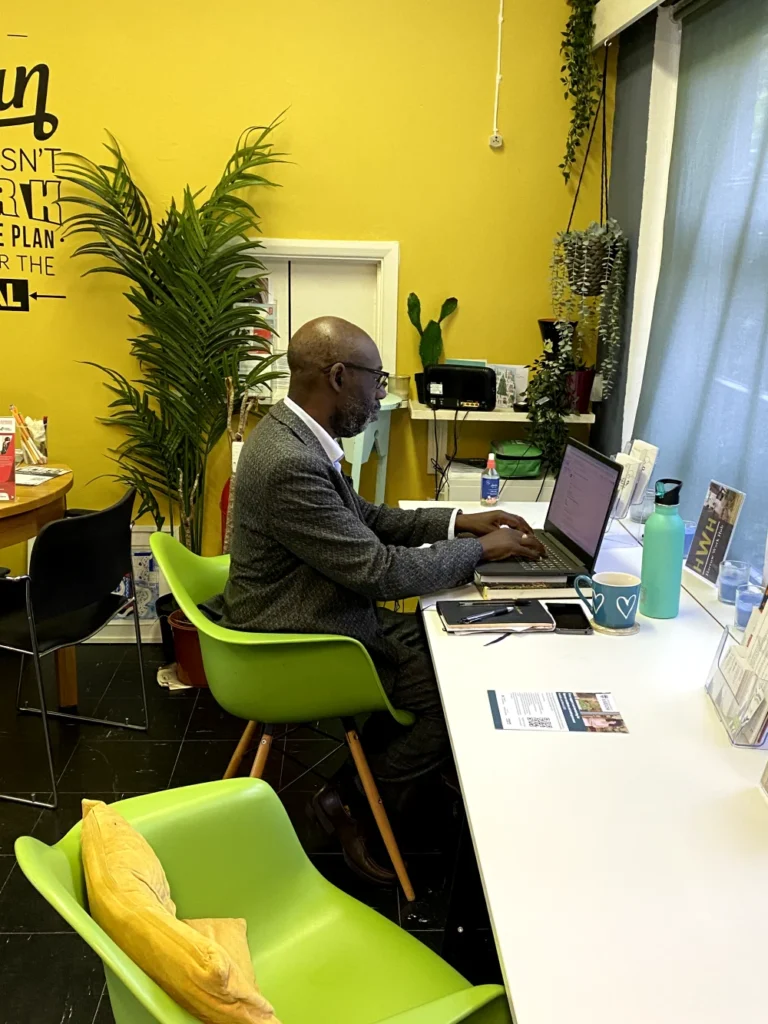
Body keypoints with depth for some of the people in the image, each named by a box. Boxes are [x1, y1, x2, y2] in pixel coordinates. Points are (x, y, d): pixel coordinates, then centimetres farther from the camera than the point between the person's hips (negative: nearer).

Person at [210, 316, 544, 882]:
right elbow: (381, 572, -26)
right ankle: (348, 801, 11)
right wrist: (479, 549, -13)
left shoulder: (296, 433, 2)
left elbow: (365, 517, 13)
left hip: (325, 611, 10)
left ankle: (372, 763, 23)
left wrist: (457, 522, 4)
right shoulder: (290, 463, -30)